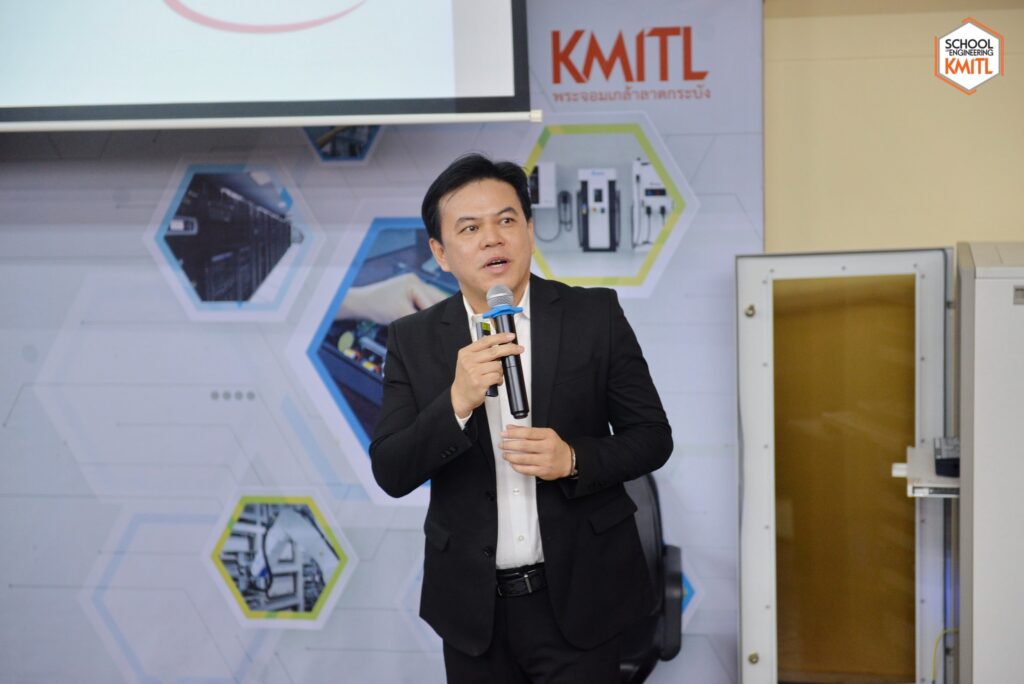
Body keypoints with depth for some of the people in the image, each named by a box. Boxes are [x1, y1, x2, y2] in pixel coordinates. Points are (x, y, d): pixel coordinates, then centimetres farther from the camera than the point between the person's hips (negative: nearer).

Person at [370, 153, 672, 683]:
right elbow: (391, 474, -5)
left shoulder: (594, 316, -3)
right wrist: (457, 402, -21)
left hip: (577, 598, -1)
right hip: (473, 605, 2)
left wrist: (574, 459, -18)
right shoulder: (413, 341, 0)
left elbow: (652, 436, 0)